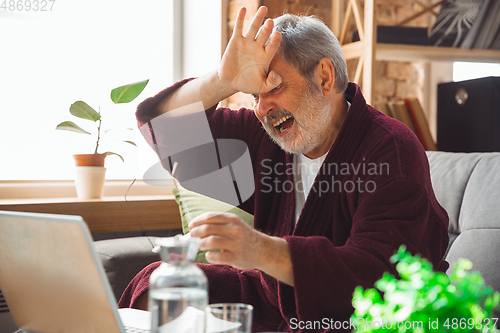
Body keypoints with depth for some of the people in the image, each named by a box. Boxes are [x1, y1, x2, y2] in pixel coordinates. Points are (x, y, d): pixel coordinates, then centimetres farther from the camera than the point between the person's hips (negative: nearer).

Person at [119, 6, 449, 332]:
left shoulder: (392, 151, -18)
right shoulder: (264, 136, 2)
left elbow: (377, 273, -30)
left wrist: (262, 252, -42)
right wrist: (223, 82, -15)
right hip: (274, 301, 6)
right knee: (156, 282, -6)